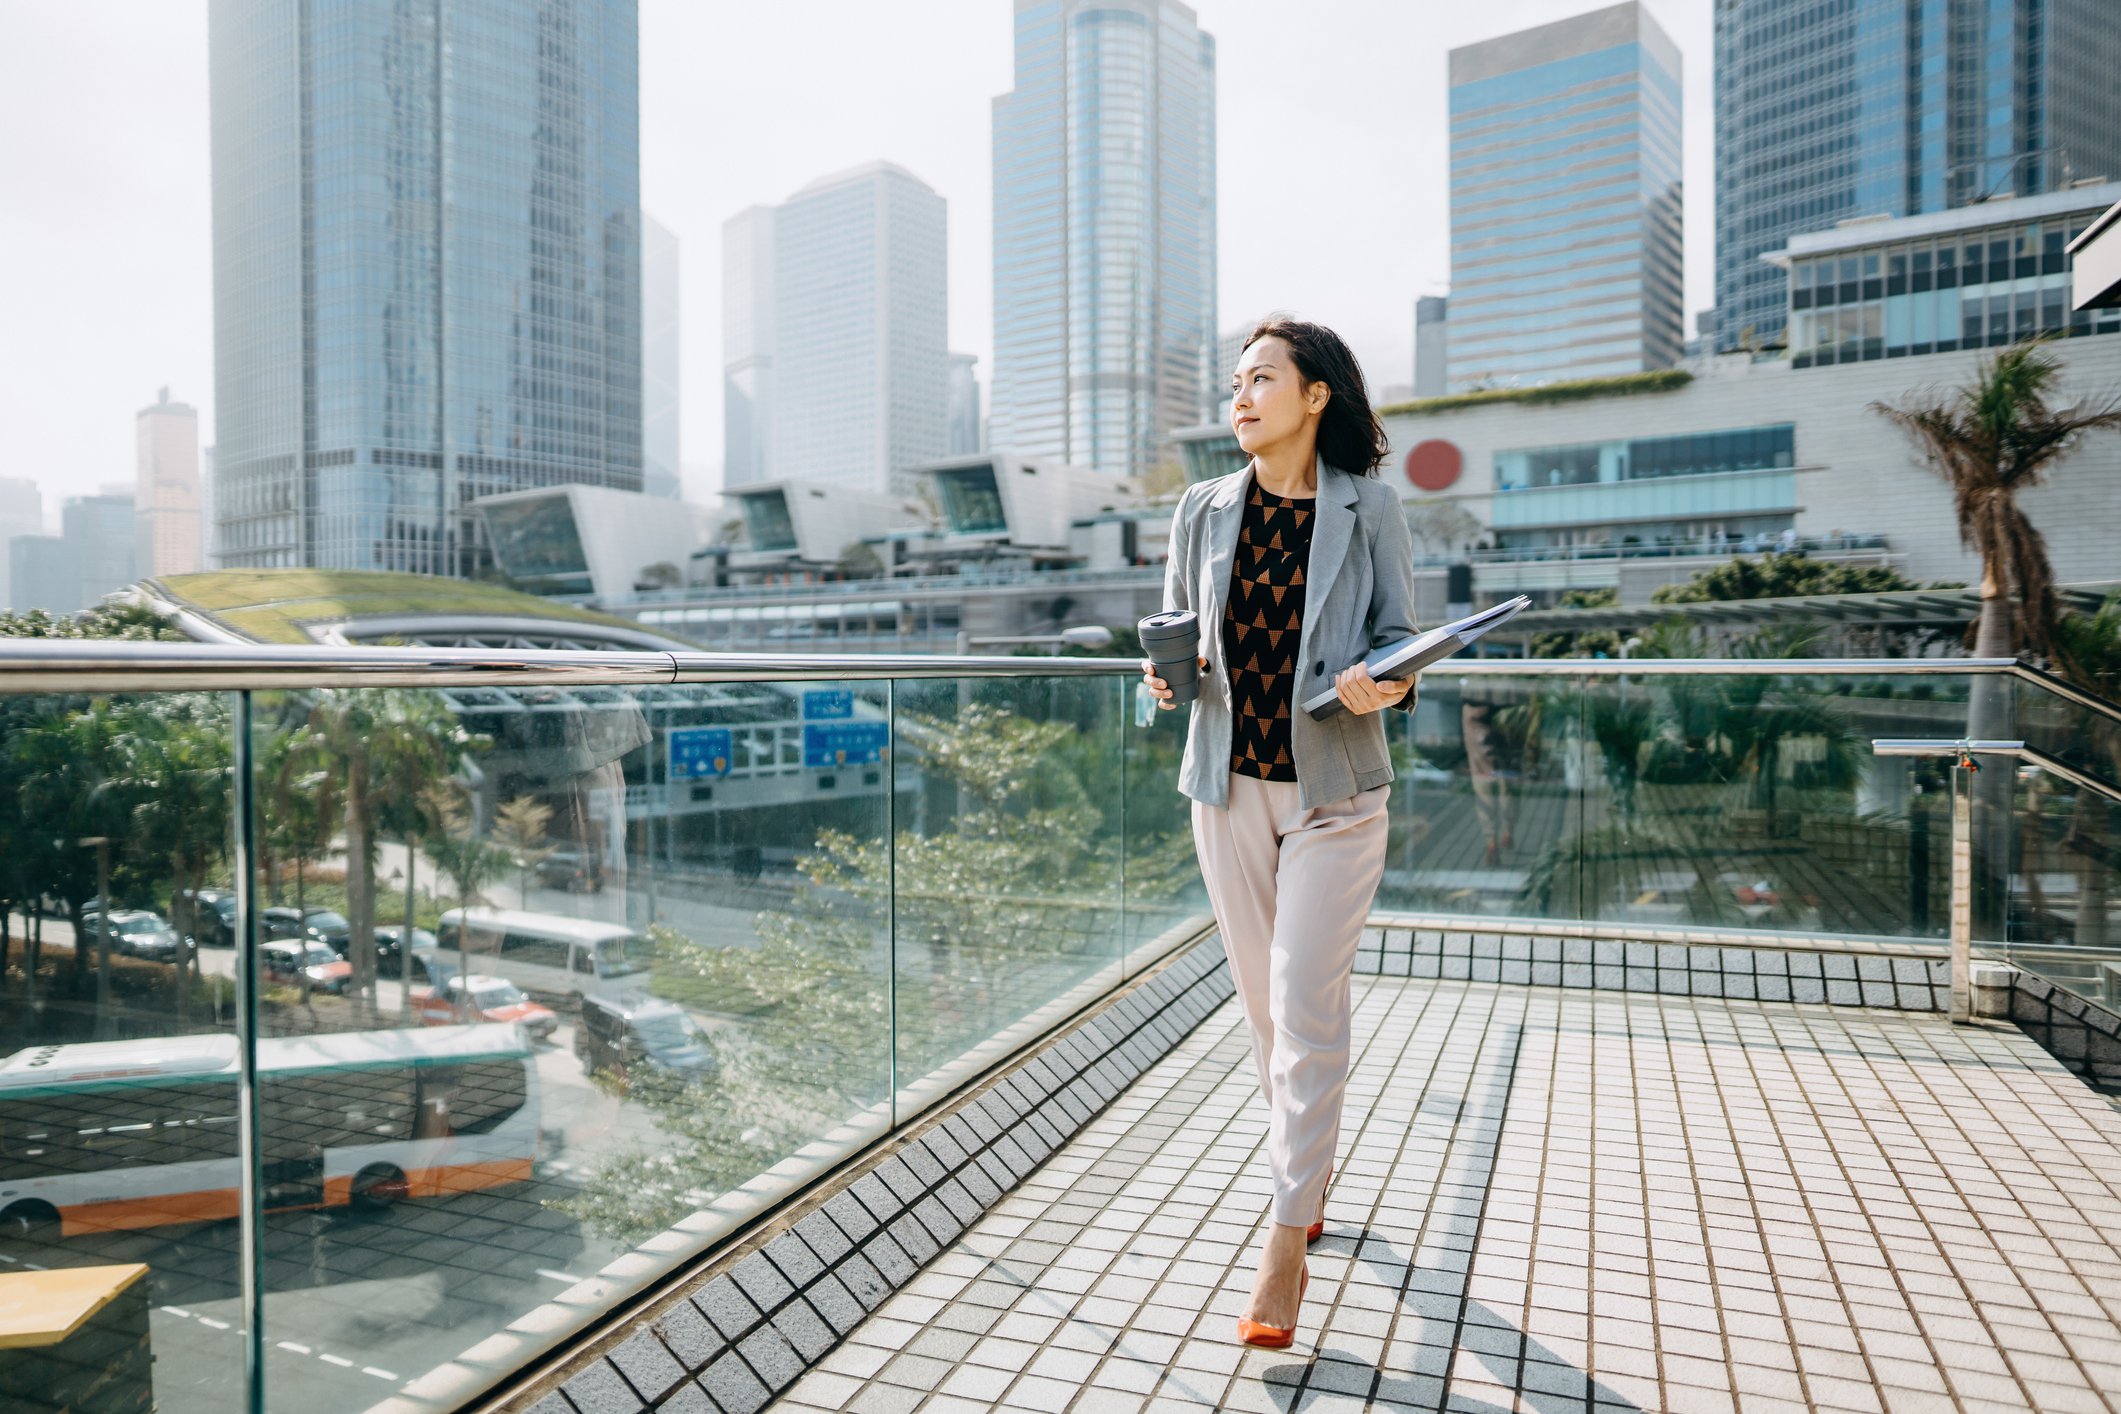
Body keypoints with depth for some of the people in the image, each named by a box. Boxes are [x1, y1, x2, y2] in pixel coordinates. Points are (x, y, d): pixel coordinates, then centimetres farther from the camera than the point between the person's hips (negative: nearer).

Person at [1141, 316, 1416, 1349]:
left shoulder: (1369, 507, -2)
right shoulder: (1204, 509, 6)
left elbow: (1398, 636, 2)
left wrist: (1382, 685, -20)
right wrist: (1167, 675, -9)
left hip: (1333, 787, -3)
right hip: (1229, 782, 4)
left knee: (1304, 1005, -5)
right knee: (1263, 1003, 13)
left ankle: (1285, 1244, 7)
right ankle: (1310, 1171, 36)